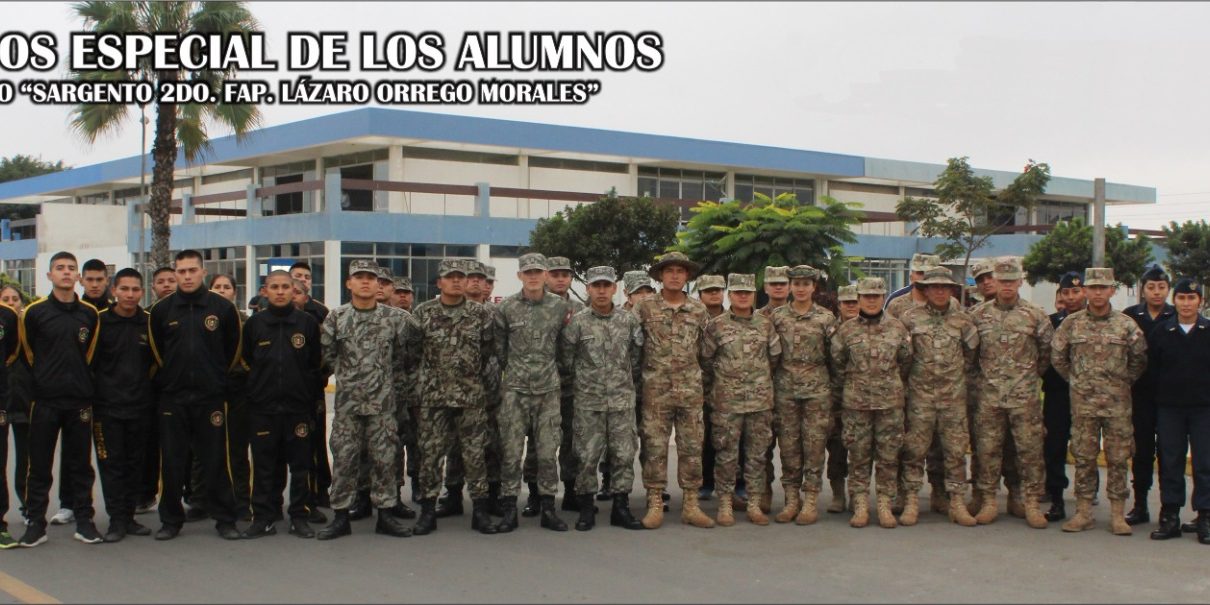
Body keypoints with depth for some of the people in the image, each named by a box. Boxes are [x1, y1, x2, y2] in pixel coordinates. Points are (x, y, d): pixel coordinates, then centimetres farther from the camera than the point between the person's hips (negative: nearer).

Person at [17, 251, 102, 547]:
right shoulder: (34, 312, -3)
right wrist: (44, 378, 12)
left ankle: (84, 521, 14)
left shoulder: (89, 314, 4)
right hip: (44, 400, -2)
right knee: (39, 465, 3)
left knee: (80, 464, 7)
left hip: (80, 400, 2)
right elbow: (27, 352, 8)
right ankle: (36, 523, 11)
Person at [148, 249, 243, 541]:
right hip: (172, 397, 1)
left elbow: (233, 350, 8)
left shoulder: (223, 308, -1)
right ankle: (170, 519, 17)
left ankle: (225, 519, 12)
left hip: (211, 396, -1)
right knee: (172, 462, 6)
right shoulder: (161, 310, 3)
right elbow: (156, 351, 14)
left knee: (216, 461, 2)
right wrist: (170, 377, 12)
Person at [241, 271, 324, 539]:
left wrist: (306, 390, 2)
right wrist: (258, 385, 8)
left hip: (298, 406, -1)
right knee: (263, 465, 5)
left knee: (300, 464, 4)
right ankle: (263, 517, 12)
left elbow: (317, 364, 7)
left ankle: (299, 517, 12)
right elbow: (245, 361, 14)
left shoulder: (308, 323, 3)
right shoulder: (253, 324, 6)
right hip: (262, 406, 1)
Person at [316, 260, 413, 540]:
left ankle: (385, 515, 13)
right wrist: (347, 373, 7)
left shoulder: (396, 317, 0)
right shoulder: (336, 317, 2)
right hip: (346, 401, 1)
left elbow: (403, 354, 8)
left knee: (384, 458, 3)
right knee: (343, 458, 3)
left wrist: (389, 378, 8)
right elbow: (327, 354, 5)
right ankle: (341, 517, 11)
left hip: (382, 401, 0)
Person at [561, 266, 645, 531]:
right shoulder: (577, 322, -4)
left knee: (624, 455, 3)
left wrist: (626, 378, 11)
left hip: (622, 400, 2)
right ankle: (586, 509, 11)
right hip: (588, 401, -2)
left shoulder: (629, 321, 2)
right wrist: (584, 378, 9)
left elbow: (637, 355, 11)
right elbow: (566, 358, 3)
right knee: (587, 456, 0)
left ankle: (621, 508, 13)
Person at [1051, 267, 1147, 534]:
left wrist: (1123, 381, 8)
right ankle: (1083, 512, 12)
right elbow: (1057, 357, 9)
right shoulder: (1071, 323, 1)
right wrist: (1076, 380, 9)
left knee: (1118, 459, 2)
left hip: (1118, 403, 0)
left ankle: (1118, 514, 10)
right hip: (1082, 402, 1)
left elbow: (1139, 360, 10)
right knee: (1083, 457, 5)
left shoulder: (1126, 325, 0)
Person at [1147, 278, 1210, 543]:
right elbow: (1150, 369, 4)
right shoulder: (1160, 333, 4)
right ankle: (1169, 517, 12)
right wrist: (1156, 402, -1)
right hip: (1169, 408, 1)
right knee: (1170, 463, 6)